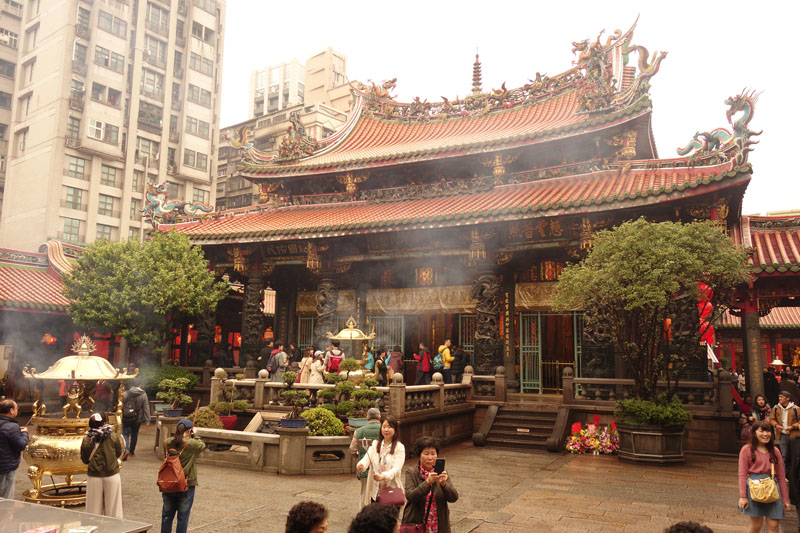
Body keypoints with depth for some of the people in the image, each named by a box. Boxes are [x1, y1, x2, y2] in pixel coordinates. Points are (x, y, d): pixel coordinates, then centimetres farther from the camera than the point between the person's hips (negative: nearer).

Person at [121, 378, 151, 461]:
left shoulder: (125, 394, -5)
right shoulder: (143, 395, -8)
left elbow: (121, 406, 5)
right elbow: (146, 408, -7)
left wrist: (122, 416, 19)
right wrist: (147, 420, -3)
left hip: (126, 419, 0)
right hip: (137, 419, 1)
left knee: (125, 434, 4)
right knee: (134, 435, 16)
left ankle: (126, 449, -18)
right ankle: (132, 451, 28)